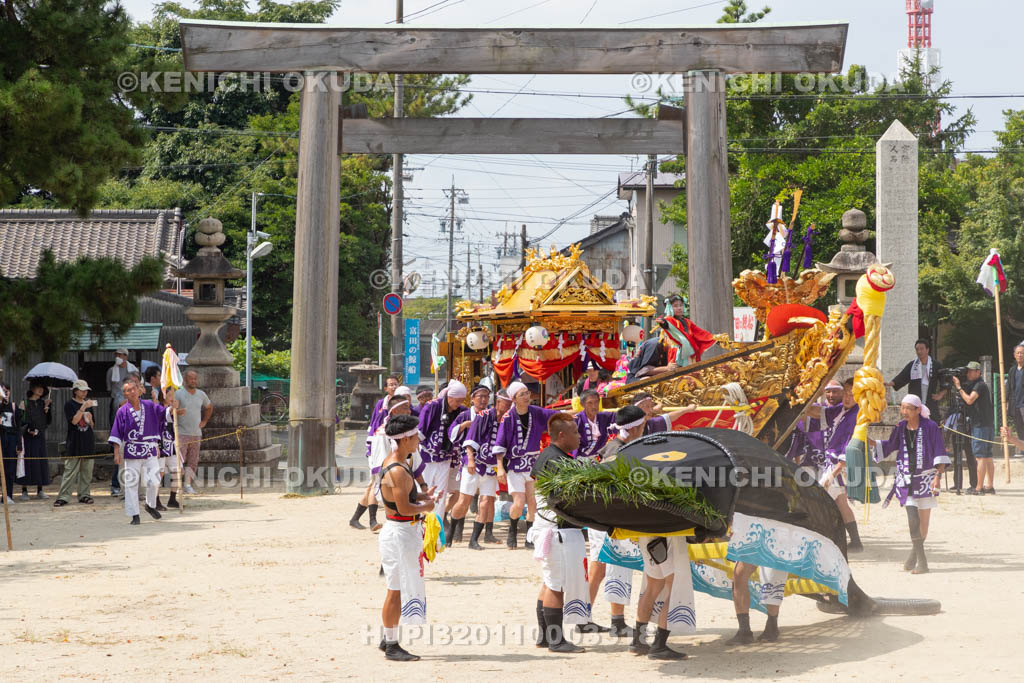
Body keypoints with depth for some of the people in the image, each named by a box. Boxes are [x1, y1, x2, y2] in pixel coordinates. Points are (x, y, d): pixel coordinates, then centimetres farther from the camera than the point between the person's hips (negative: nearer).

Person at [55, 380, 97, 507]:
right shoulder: (69, 404, -2)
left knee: (87, 470, 5)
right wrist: (83, 408, -21)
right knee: (70, 470, -9)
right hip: (74, 443, -5)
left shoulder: (89, 404, 14)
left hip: (88, 442, 5)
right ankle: (63, 497, -8)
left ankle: (84, 495, 13)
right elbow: (74, 421, -15)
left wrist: (90, 419, -4)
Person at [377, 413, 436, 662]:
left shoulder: (392, 462, 10)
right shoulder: (398, 471, -22)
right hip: (400, 534, -11)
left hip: (405, 532, 11)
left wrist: (422, 496, 7)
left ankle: (387, 639, 27)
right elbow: (404, 508, -26)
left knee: (398, 588, 18)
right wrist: (426, 507, -9)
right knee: (396, 590, -3)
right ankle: (392, 646, 4)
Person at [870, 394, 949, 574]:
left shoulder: (930, 428, -5)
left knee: (923, 520, 6)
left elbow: (940, 455, -5)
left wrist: (937, 476, -15)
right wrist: (868, 441, 8)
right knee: (913, 519, -12)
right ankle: (921, 560, -11)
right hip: (906, 480, 2)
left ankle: (916, 554, 25)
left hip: (925, 478, -2)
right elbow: (889, 446, 20)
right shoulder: (900, 428, 5)